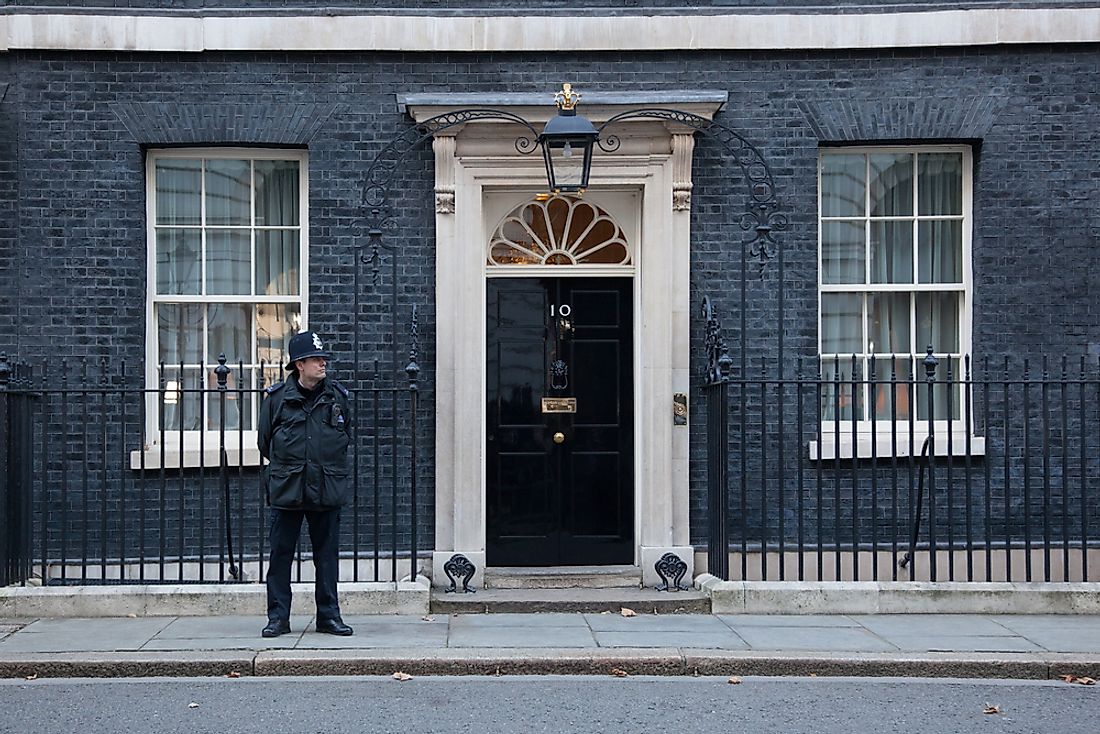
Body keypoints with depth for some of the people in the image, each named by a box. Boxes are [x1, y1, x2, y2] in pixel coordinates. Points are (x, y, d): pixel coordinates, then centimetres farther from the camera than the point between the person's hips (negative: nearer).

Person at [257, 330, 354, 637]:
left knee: (327, 555, 7)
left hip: (328, 490, 2)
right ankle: (278, 617, 12)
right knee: (280, 554, 3)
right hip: (286, 491, -1)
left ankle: (329, 616, 16)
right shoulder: (277, 397, -1)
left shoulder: (337, 396, 5)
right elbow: (264, 442, 10)